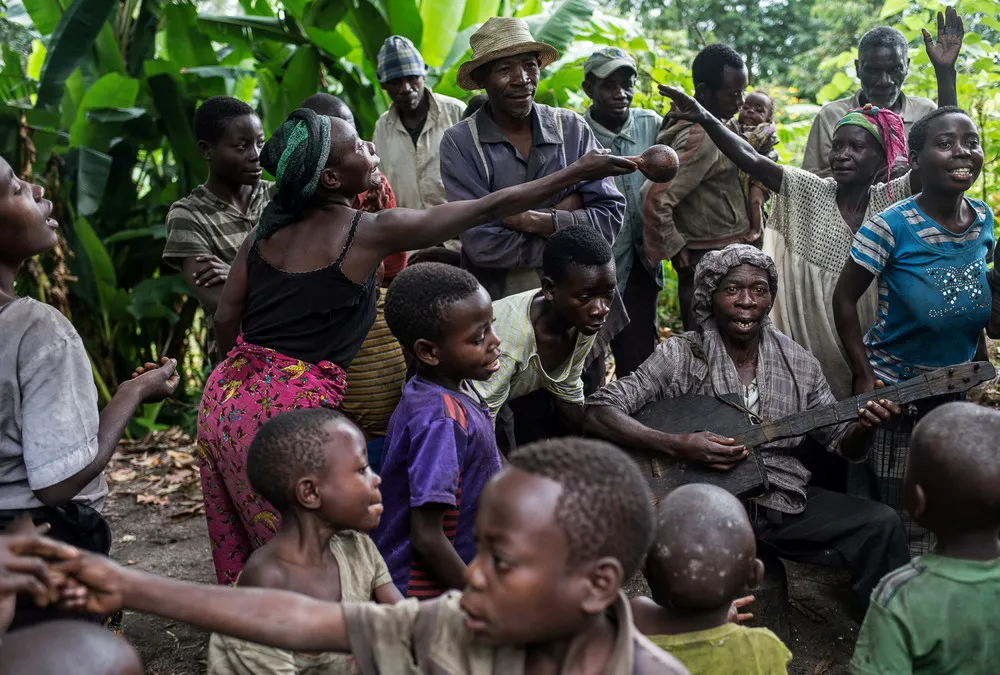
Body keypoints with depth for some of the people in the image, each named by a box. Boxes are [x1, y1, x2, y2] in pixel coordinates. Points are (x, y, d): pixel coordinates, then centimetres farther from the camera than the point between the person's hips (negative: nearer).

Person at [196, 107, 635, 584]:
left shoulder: (267, 232, 9)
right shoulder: (369, 233, -8)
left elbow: (225, 321, 9)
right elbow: (486, 209, -3)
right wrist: (577, 172, 6)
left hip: (223, 396, 7)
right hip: (284, 410, -7)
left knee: (239, 562, 16)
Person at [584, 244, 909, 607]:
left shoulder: (799, 364, 6)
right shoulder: (679, 356, -6)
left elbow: (844, 445, 13)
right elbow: (596, 413, -14)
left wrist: (863, 427, -12)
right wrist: (677, 445, -26)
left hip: (784, 501, 5)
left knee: (881, 523, -11)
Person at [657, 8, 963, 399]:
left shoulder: (893, 201, -4)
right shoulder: (809, 193, -3)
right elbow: (751, 160, -12)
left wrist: (945, 73, -25)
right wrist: (703, 118, -26)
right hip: (809, 351, 0)